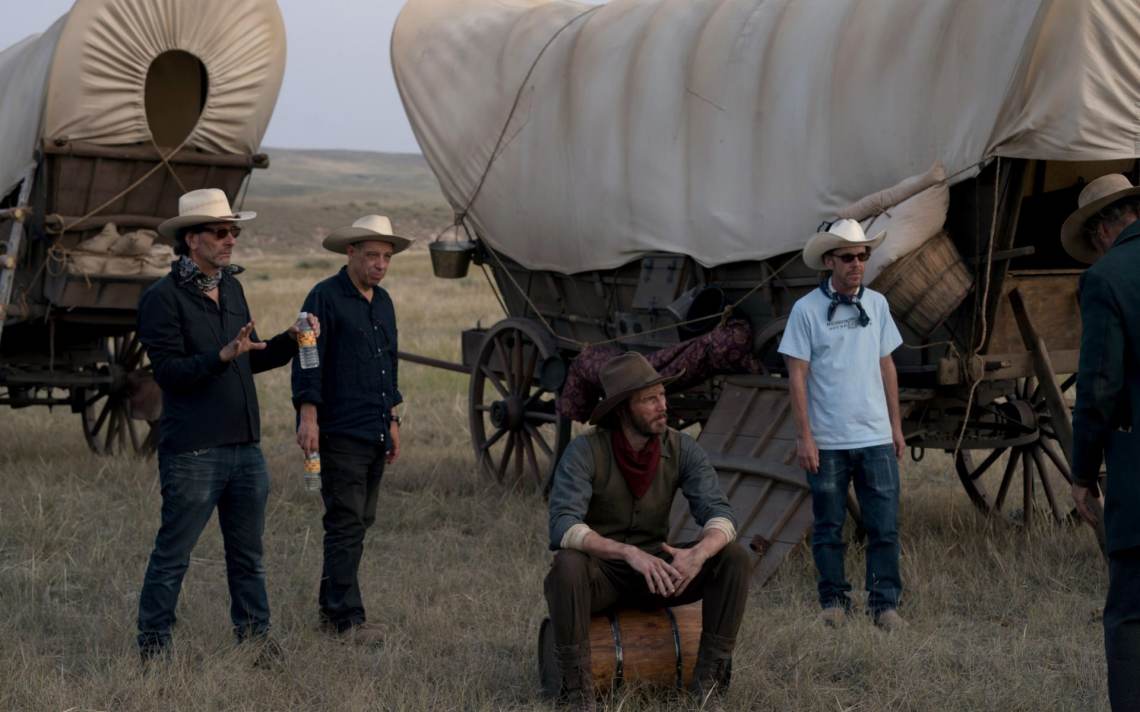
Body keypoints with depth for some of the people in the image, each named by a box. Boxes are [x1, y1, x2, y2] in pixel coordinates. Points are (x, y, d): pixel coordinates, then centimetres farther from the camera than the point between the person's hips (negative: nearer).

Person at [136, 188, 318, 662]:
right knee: (173, 553, -1)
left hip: (244, 445, 7)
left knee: (247, 552, 13)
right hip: (193, 450, -7)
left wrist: (291, 341, 6)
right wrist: (221, 356, -28)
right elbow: (168, 371, -16)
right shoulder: (163, 298, -9)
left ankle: (254, 636, 22)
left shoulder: (231, 288, 15)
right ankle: (152, 646, 7)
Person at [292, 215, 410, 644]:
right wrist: (307, 417, -19)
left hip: (375, 434, 8)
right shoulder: (326, 298, -7)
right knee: (346, 524, -10)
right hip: (340, 434, -8)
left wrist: (392, 420, 25)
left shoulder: (383, 302, 17)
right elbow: (308, 362, -13)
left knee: (360, 522, 11)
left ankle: (332, 609, 19)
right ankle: (347, 619, -10)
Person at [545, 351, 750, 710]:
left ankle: (709, 678, -12)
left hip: (654, 569, 4)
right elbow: (563, 527, -33)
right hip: (599, 571, -4)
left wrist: (699, 553, -43)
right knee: (567, 566, -39)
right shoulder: (584, 451, -22)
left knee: (735, 559, -19)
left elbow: (719, 515, -20)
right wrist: (629, 552, -47)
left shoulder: (683, 449, -12)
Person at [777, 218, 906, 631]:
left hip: (876, 438, 3)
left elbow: (886, 367, 14)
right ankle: (834, 602, 17)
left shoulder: (876, 304, 8)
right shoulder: (807, 310, -5)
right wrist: (804, 436, -9)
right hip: (827, 442, -3)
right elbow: (797, 375, -5)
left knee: (885, 526, -1)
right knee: (828, 528, 7)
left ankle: (885, 603, 6)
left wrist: (896, 425, 12)